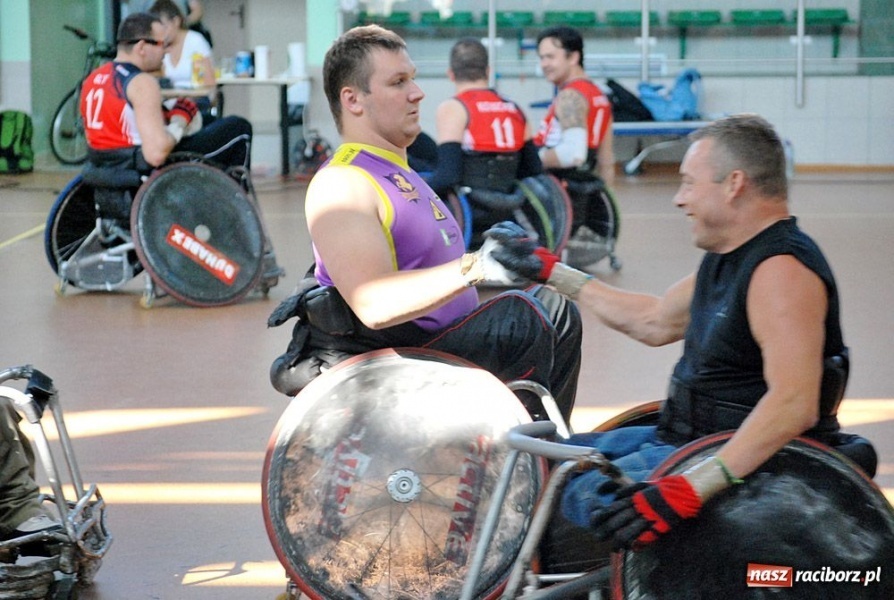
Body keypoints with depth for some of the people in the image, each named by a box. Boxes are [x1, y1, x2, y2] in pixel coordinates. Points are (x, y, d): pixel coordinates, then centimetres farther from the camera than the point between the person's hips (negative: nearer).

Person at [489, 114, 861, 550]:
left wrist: (692, 489, -42)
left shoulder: (781, 270, -22)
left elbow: (795, 403, -34)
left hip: (745, 459, -11)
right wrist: (551, 272, 29)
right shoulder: (728, 257, 11)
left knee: (584, 498, -22)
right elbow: (656, 322, 26)